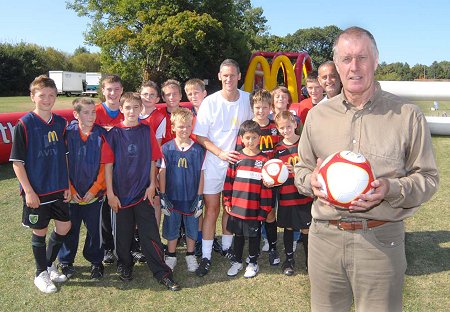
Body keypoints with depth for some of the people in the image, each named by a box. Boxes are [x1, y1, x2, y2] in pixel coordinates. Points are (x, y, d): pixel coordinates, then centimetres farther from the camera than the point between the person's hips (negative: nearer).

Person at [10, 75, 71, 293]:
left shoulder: (60, 122, 3)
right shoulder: (24, 124, -12)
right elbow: (17, 162, -11)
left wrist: (67, 184, 6)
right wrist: (28, 191, -15)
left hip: (59, 188, 5)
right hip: (36, 191, -5)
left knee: (64, 226, 12)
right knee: (40, 231, 8)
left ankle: (49, 264, 35)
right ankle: (41, 273, 28)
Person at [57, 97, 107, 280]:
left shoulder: (101, 135, -5)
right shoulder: (68, 134, -5)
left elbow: (105, 166, -4)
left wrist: (94, 190, -8)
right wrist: (71, 190, -7)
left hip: (94, 194, 0)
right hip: (71, 194, 0)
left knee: (95, 229, 8)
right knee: (70, 229, 13)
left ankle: (96, 261, 27)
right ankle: (65, 261, 31)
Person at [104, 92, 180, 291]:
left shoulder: (147, 131, 2)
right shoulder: (114, 133, -3)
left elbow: (152, 160, 5)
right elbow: (108, 164, -4)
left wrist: (151, 185, -2)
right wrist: (110, 193, -7)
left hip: (143, 192, 1)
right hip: (121, 192, -1)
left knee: (150, 233, 2)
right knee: (123, 233, 12)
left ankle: (162, 272, 9)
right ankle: (124, 265, 34)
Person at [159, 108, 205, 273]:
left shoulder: (198, 149, -4)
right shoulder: (166, 148, -5)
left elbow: (201, 174, -1)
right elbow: (162, 172, 0)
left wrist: (199, 197, -2)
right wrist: (163, 196, -2)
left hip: (192, 198, 0)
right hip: (172, 197, 0)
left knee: (192, 228, 12)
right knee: (171, 228, 12)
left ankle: (190, 255, 31)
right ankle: (171, 256, 31)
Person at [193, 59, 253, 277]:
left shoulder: (247, 100, -1)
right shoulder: (210, 102, -8)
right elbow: (200, 137, -7)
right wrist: (221, 153, -17)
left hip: (238, 161, 2)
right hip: (213, 163, -2)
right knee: (212, 208, -1)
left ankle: (227, 246, 30)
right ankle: (206, 256, 7)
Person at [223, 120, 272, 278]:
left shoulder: (264, 160, -6)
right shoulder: (236, 158, -1)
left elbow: (266, 186, -5)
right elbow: (229, 181, 4)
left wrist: (265, 208, -5)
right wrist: (227, 201, 1)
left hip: (254, 209, -2)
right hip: (237, 207, 2)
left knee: (254, 235, 13)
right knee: (238, 235, 17)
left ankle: (253, 263, 31)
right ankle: (236, 261, 33)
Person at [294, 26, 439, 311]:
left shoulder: (407, 116, -2)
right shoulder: (317, 115, 7)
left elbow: (428, 178, 1)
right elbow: (301, 169, 15)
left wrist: (390, 190, -18)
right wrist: (312, 180, -8)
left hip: (381, 241, -2)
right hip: (325, 237, 3)